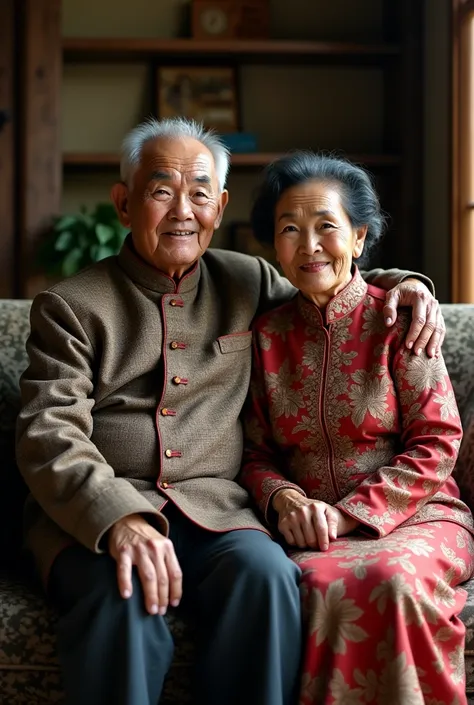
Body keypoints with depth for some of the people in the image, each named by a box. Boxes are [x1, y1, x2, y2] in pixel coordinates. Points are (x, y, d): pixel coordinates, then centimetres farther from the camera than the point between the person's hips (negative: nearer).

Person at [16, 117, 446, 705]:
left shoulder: (247, 282, 17)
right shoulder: (71, 307, 5)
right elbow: (49, 435, -6)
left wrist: (399, 284, 13)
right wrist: (118, 518, -25)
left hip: (211, 505, 3)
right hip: (96, 514, -2)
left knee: (265, 571, -30)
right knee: (125, 592, -35)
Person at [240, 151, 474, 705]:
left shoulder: (395, 320, 1)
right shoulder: (267, 334, 11)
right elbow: (256, 452, 12)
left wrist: (349, 513, -13)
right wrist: (282, 497, -11)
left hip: (412, 518, -1)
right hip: (309, 533, 2)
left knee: (392, 576, -36)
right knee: (318, 582, -34)